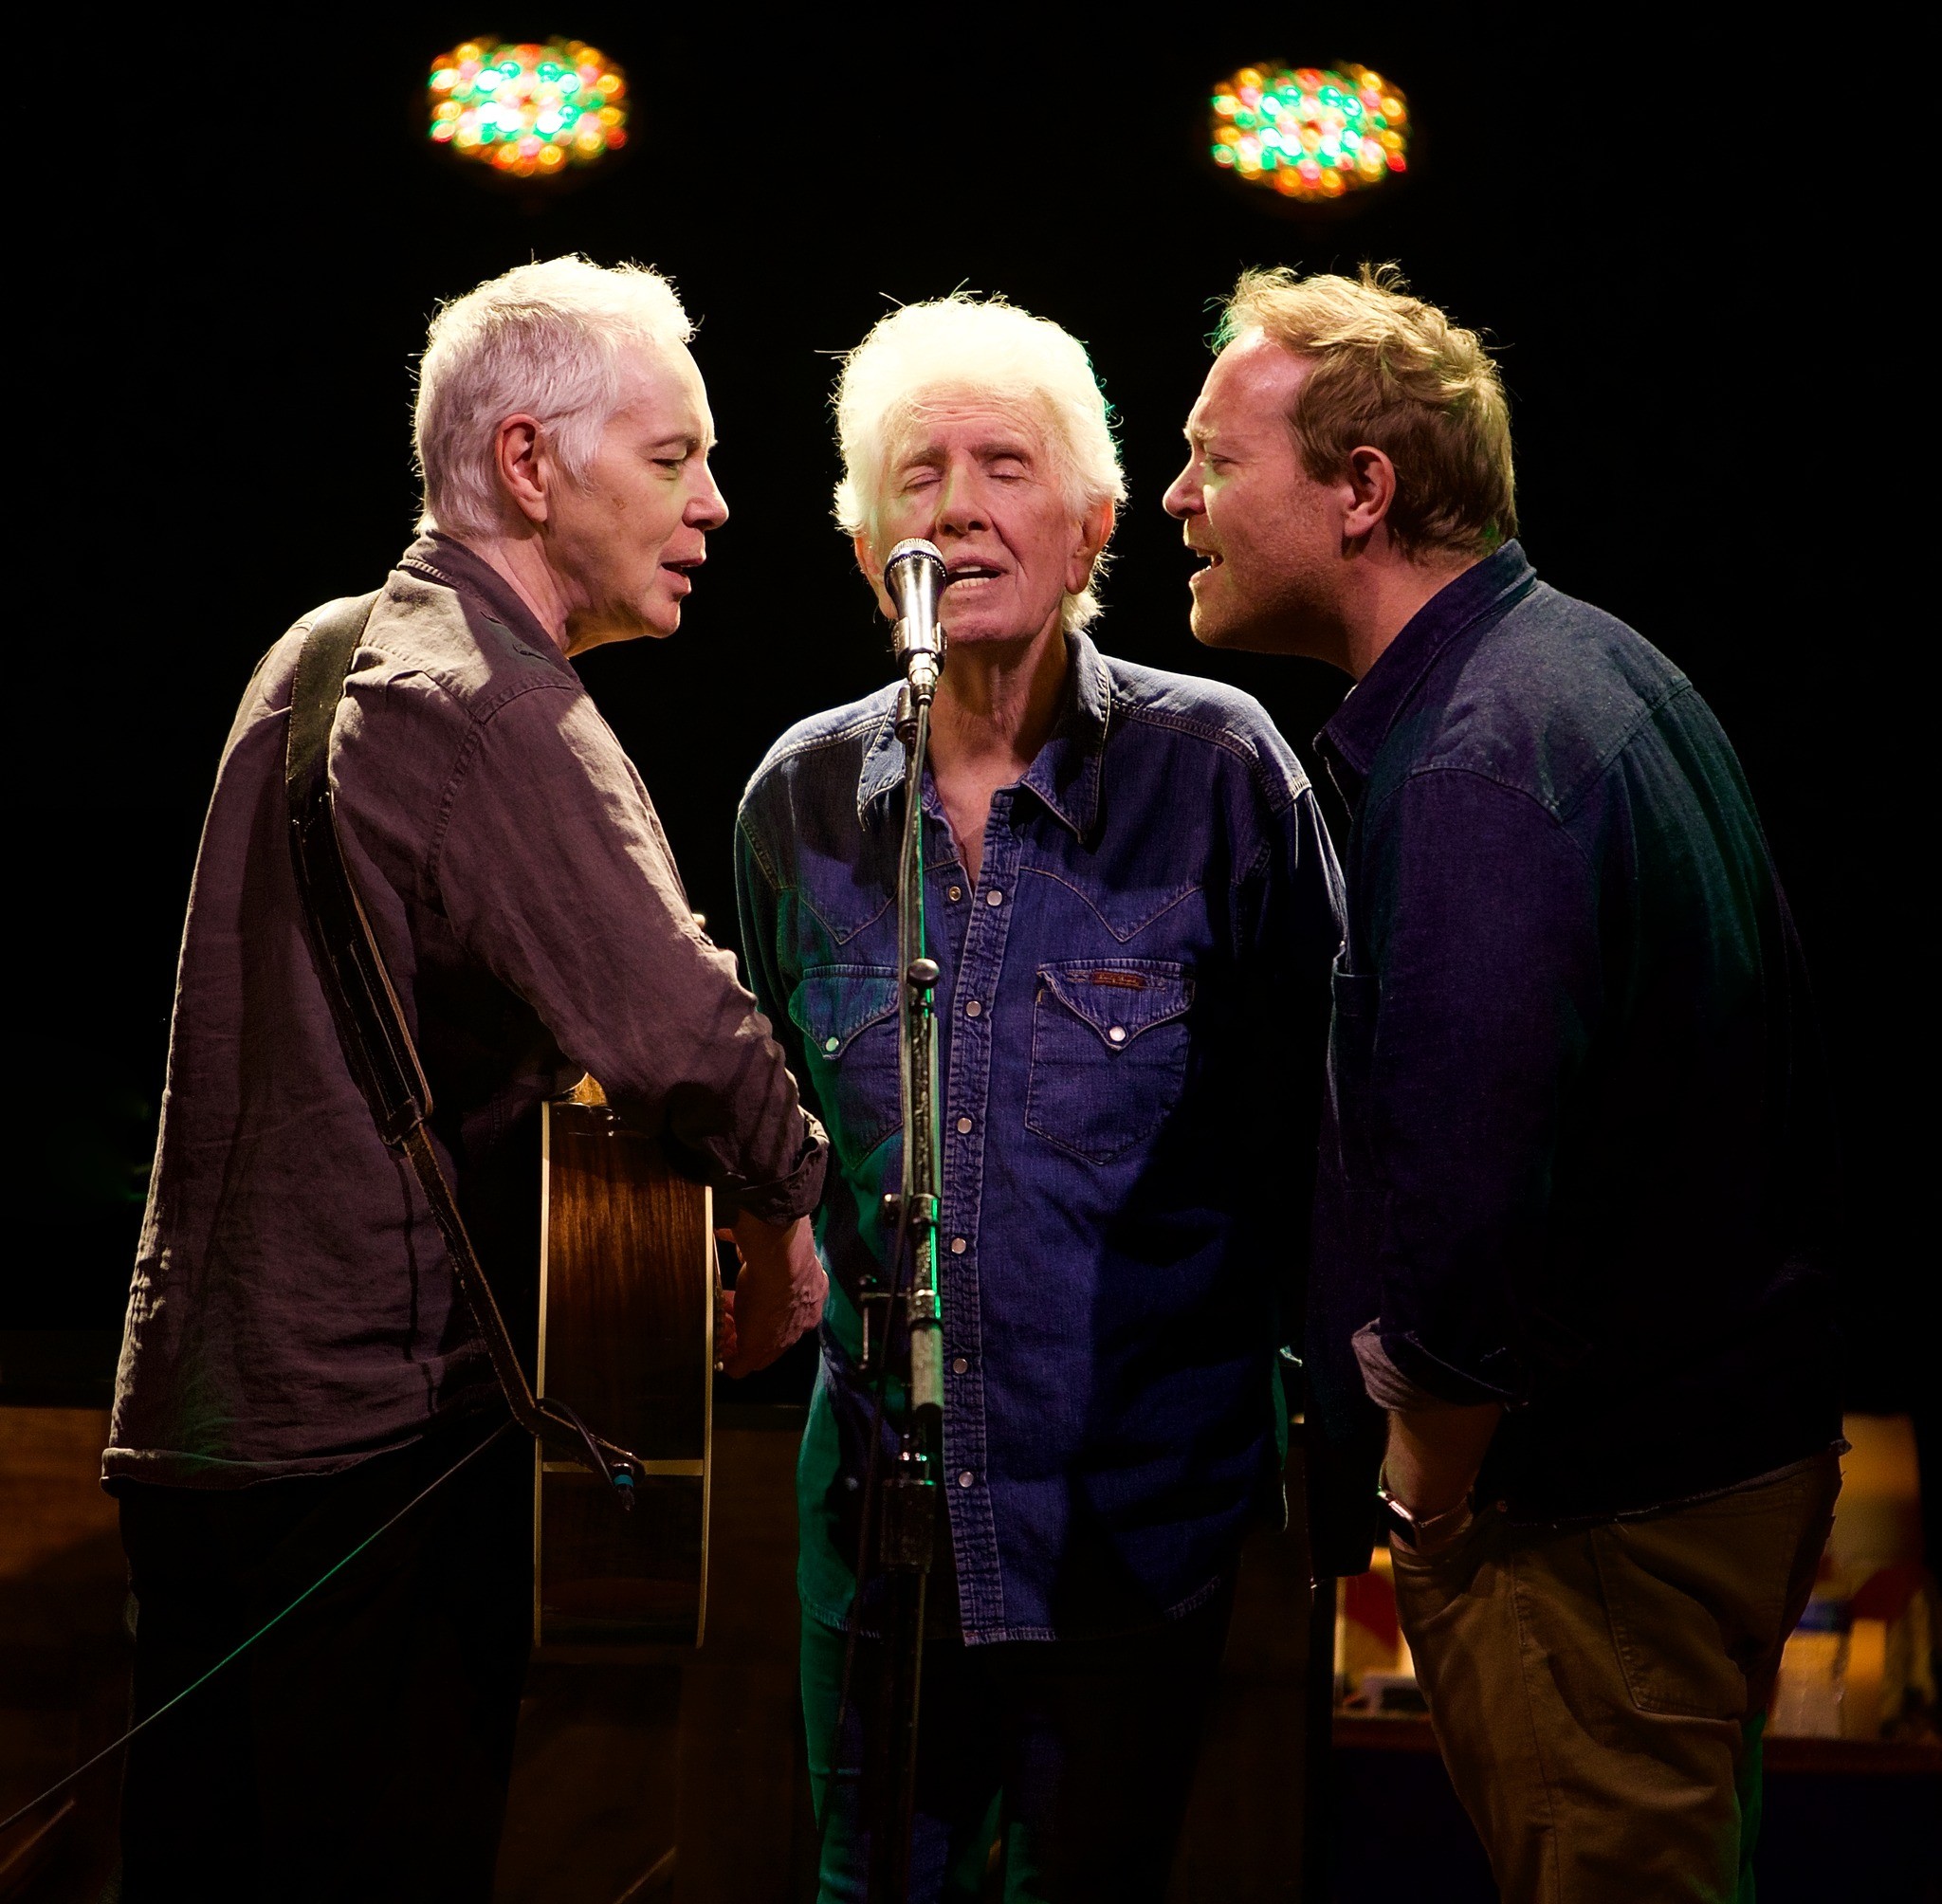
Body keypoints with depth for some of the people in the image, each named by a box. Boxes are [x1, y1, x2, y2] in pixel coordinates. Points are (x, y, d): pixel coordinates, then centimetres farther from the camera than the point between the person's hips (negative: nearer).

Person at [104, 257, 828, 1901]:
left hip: (195, 1413, 9)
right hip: (382, 1433, -9)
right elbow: (683, 1031, -27)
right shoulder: (493, 716, -17)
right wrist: (783, 1210, -10)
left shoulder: (322, 658, 14)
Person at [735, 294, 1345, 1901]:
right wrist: (811, 1265, 10)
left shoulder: (1216, 769, -9)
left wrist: (1322, 1426, -5)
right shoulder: (804, 799, 3)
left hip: (1141, 1490, -3)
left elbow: (1317, 1097, -5)